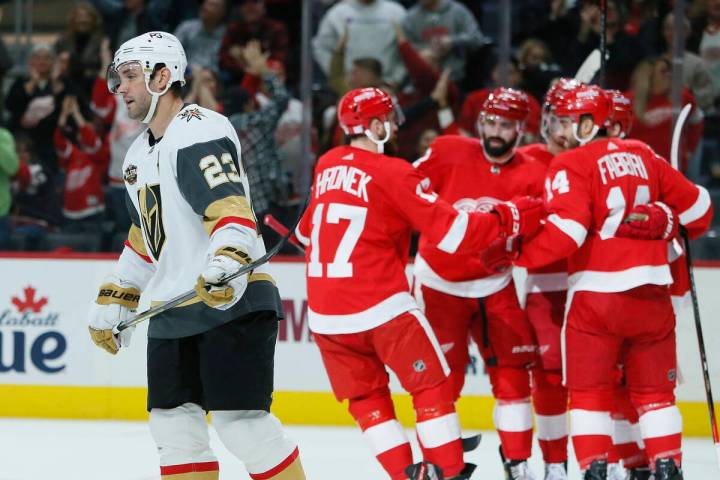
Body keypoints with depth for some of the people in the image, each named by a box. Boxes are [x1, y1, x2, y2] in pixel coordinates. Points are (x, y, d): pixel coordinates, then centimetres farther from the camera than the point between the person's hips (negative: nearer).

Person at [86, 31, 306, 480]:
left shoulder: (198, 131, -12)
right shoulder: (140, 153, 20)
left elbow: (230, 207, -27)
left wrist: (226, 262, -43)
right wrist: (113, 303, 30)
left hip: (231, 303, -10)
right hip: (173, 314, 10)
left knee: (240, 421, -15)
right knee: (174, 425, 6)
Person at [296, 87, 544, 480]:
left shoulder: (327, 166, 8)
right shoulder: (392, 173, -10)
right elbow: (452, 233, -14)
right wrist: (509, 218, -5)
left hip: (324, 312, 6)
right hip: (381, 304, -6)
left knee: (365, 397, 14)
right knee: (431, 385, 7)